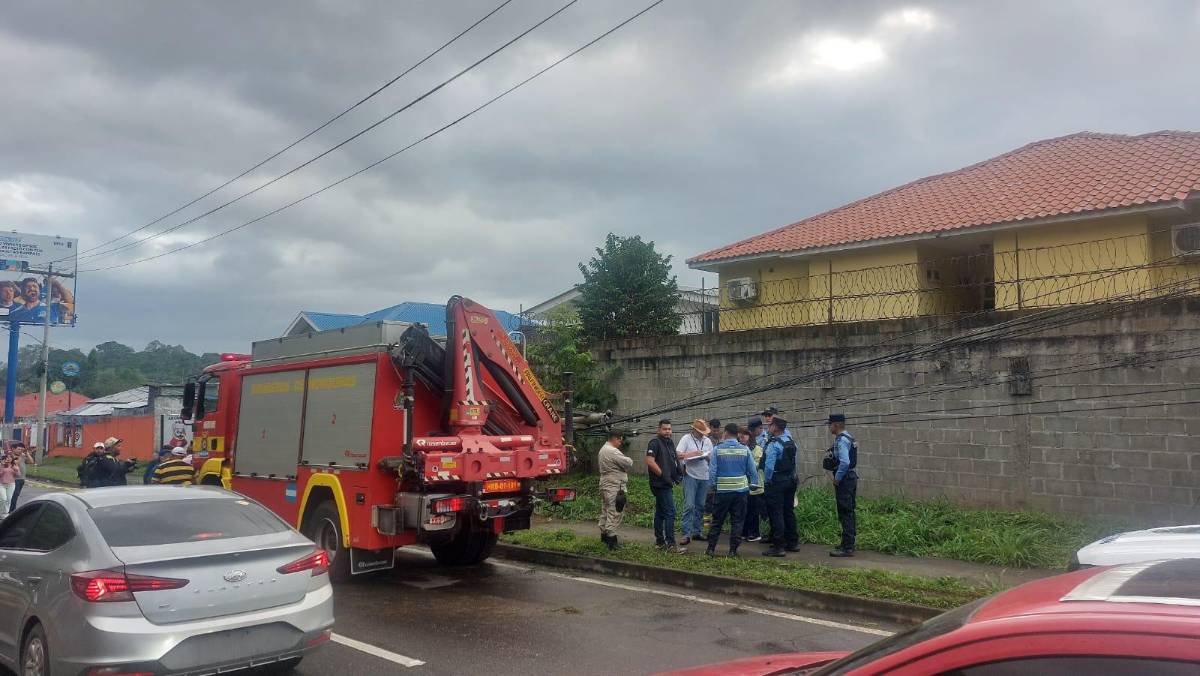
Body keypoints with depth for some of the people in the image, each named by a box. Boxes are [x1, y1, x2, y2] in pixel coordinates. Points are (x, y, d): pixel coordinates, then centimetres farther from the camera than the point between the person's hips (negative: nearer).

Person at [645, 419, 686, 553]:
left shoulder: (670, 443, 16)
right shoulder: (655, 443, -12)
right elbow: (650, 461, -22)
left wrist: (679, 471, 10)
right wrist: (663, 475, -21)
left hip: (667, 483, 9)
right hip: (661, 484, -9)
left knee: (660, 512, 14)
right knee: (670, 513, -12)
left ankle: (659, 541, 20)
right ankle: (671, 544, -13)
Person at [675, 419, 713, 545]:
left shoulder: (707, 441, 11)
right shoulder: (686, 439, -2)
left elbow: (713, 458, 14)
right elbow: (678, 454, -10)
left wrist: (706, 457, -7)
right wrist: (692, 454, -18)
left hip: (704, 477, 5)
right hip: (690, 476, -5)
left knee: (700, 506, 10)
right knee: (689, 505, -9)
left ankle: (696, 531, 19)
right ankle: (686, 534, -7)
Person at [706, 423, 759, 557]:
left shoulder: (717, 449, -6)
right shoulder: (745, 450, -3)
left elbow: (712, 471, -7)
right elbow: (753, 471, 0)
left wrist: (712, 486, 5)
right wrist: (754, 485, 10)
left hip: (722, 490, 0)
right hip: (741, 490, 1)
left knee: (717, 521, 10)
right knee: (737, 521, 9)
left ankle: (711, 548, 13)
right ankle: (733, 550, 9)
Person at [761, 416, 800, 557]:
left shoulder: (773, 445, -18)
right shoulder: (790, 440, 6)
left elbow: (769, 466, -20)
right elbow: (785, 430, 30)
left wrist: (767, 481, -7)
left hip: (777, 482, -8)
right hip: (791, 480, 8)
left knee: (776, 513, -5)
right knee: (789, 511, 16)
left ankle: (778, 547, -6)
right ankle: (793, 543, 25)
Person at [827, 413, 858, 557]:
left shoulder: (841, 440, -19)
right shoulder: (848, 438, 13)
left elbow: (845, 462, -28)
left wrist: (837, 479, -17)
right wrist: (833, 473, 13)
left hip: (844, 480, -10)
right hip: (850, 478, 10)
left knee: (845, 514, -7)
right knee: (848, 513, 17)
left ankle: (847, 548, -5)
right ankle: (848, 543, 27)